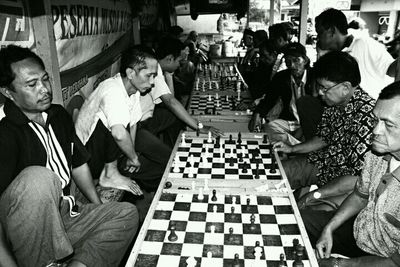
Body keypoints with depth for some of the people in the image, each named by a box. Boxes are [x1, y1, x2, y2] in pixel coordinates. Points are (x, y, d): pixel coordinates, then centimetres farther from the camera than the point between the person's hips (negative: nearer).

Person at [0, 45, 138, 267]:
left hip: (63, 215, 7)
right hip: (24, 237, -7)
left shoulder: (59, 115, 7)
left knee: (127, 214, -7)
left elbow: (78, 164, 17)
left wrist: (100, 210, 14)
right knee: (39, 178, -34)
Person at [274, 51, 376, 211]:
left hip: (348, 184, -8)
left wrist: (313, 196, -25)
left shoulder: (367, 118, -31)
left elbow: (358, 178, -28)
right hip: (323, 163, 8)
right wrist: (293, 149, 3)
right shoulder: (334, 103, -5)